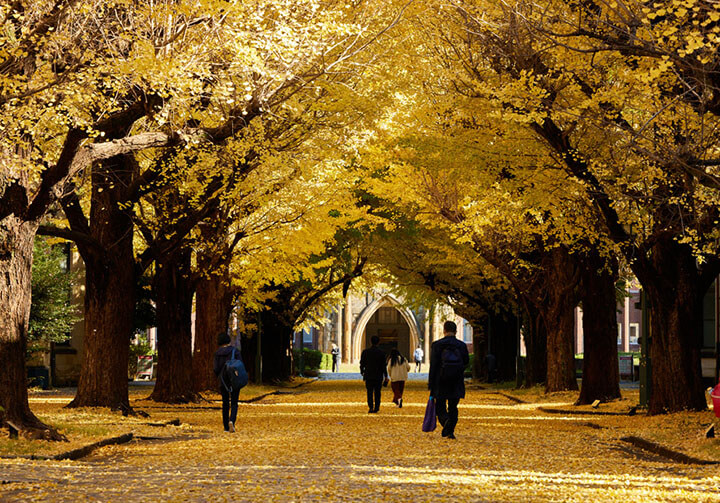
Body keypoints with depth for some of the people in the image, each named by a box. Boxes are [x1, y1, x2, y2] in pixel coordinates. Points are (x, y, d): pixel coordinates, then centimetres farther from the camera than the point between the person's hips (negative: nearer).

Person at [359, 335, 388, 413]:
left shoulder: (365, 352, -3)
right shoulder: (381, 353, -6)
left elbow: (362, 363, 3)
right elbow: (383, 366, -4)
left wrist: (362, 372, 20)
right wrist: (386, 376, 3)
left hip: (368, 376, 0)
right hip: (378, 376, 0)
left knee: (369, 392, 4)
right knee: (377, 392, 10)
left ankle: (371, 407, -10)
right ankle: (376, 408, 10)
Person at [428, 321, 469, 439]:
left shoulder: (437, 345, -6)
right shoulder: (462, 346, 0)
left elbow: (433, 366, -7)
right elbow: (466, 362, 6)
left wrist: (430, 384, -4)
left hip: (441, 383, -2)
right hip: (457, 384, 2)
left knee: (440, 407, 8)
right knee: (453, 407, 11)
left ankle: (446, 421, -20)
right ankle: (450, 431, 4)